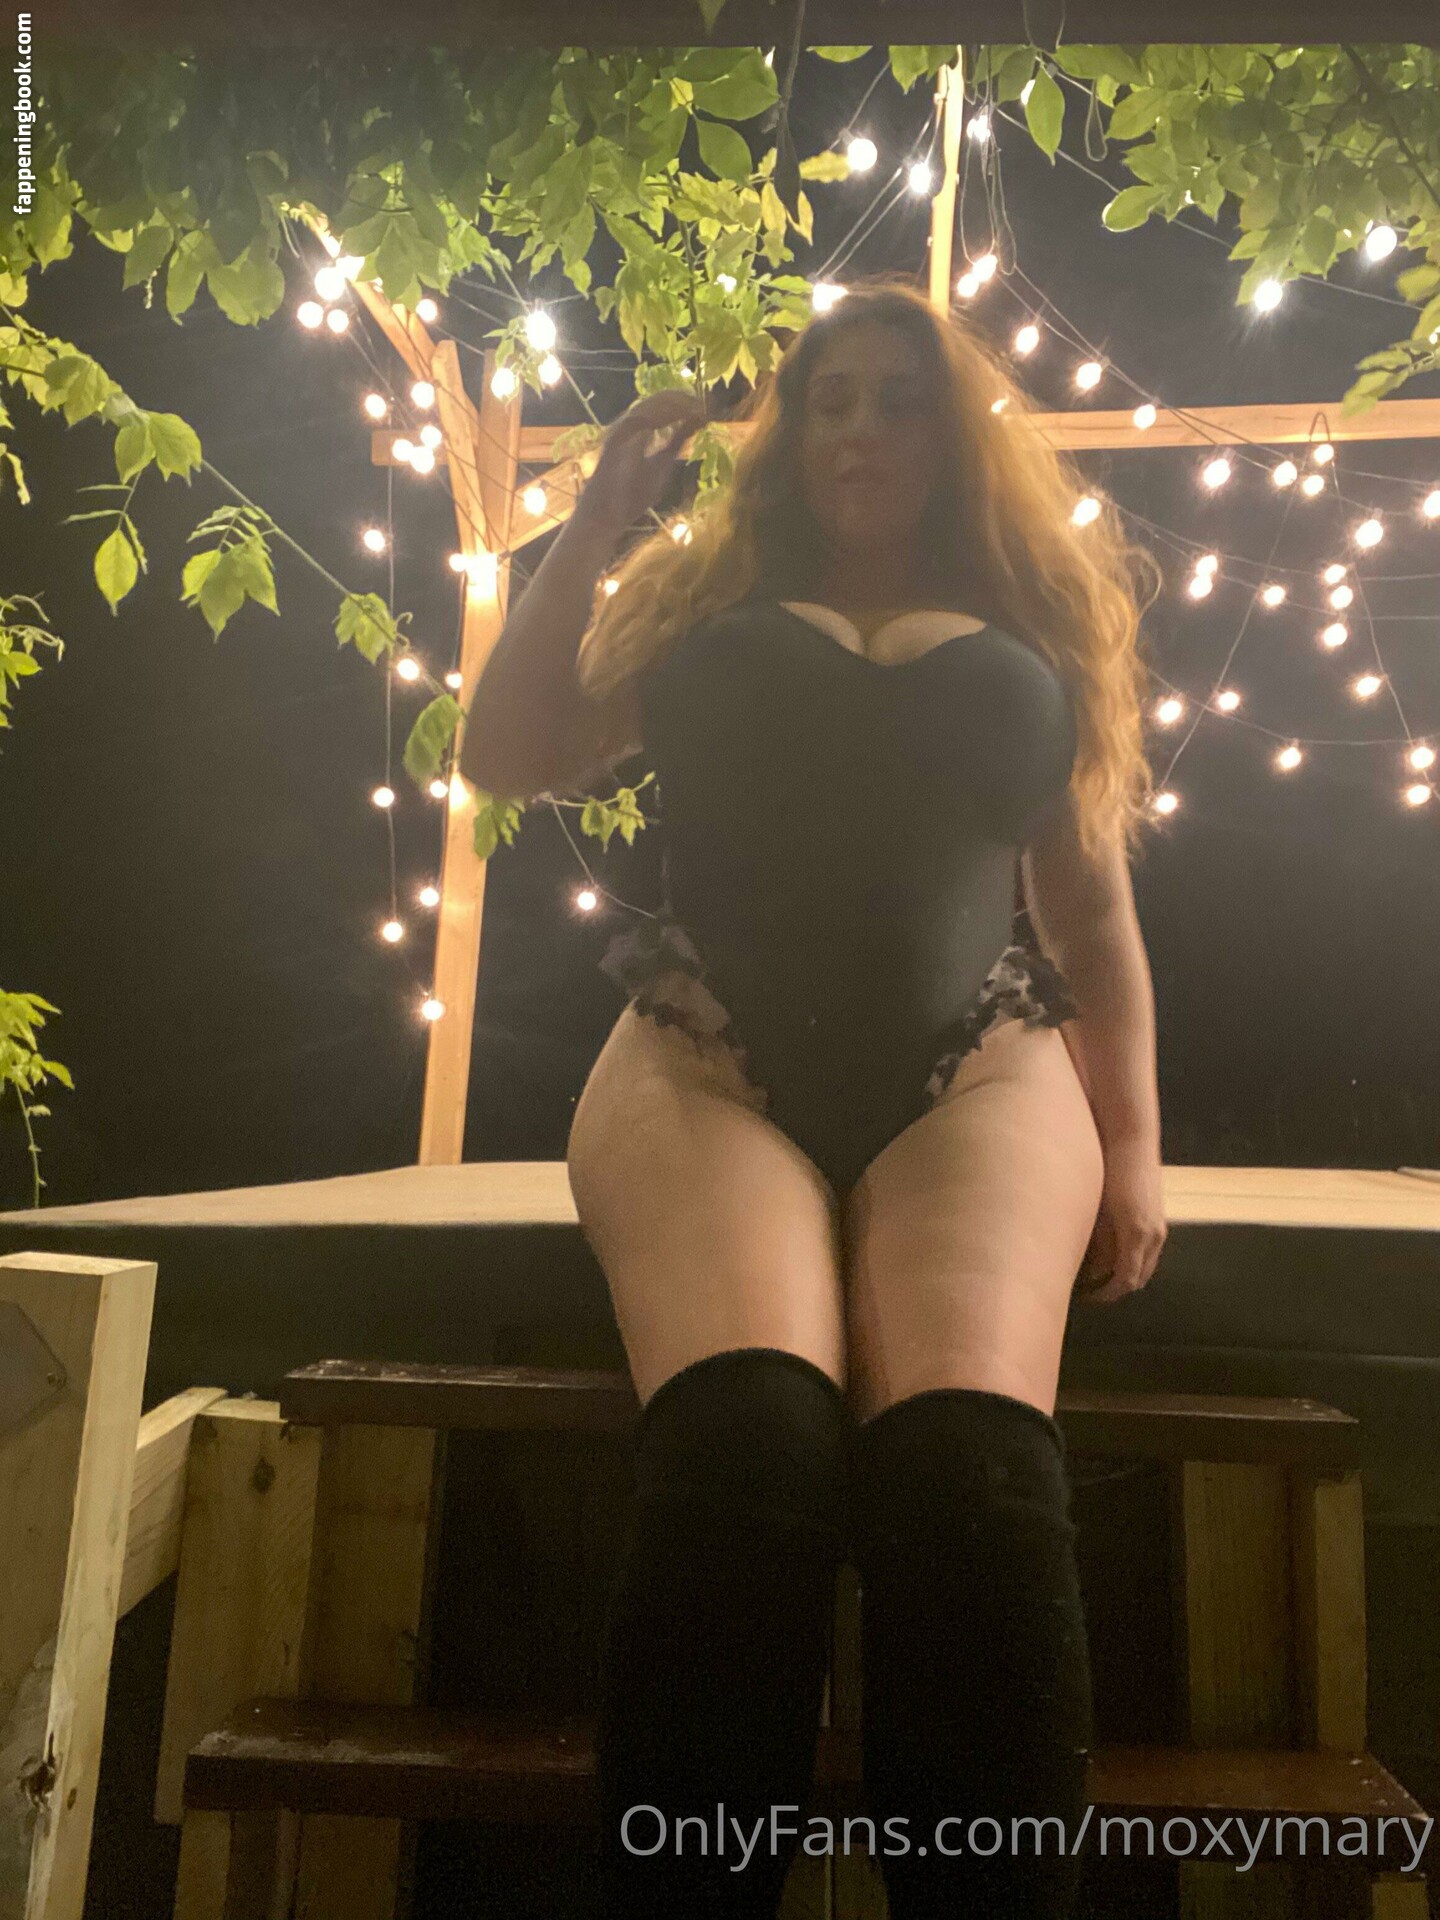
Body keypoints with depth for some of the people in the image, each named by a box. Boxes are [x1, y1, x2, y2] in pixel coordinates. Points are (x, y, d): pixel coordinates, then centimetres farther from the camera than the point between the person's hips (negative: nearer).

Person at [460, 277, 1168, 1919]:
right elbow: (509, 757, 16)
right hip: (708, 1063, 0)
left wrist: (1132, 1145, 10)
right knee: (740, 1451, -32)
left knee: (967, 1466, -31)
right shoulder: (700, 604, 25)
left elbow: (1093, 916, 22)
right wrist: (600, 519, 12)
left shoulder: (1037, 635, 25)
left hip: (975, 1072, 1)